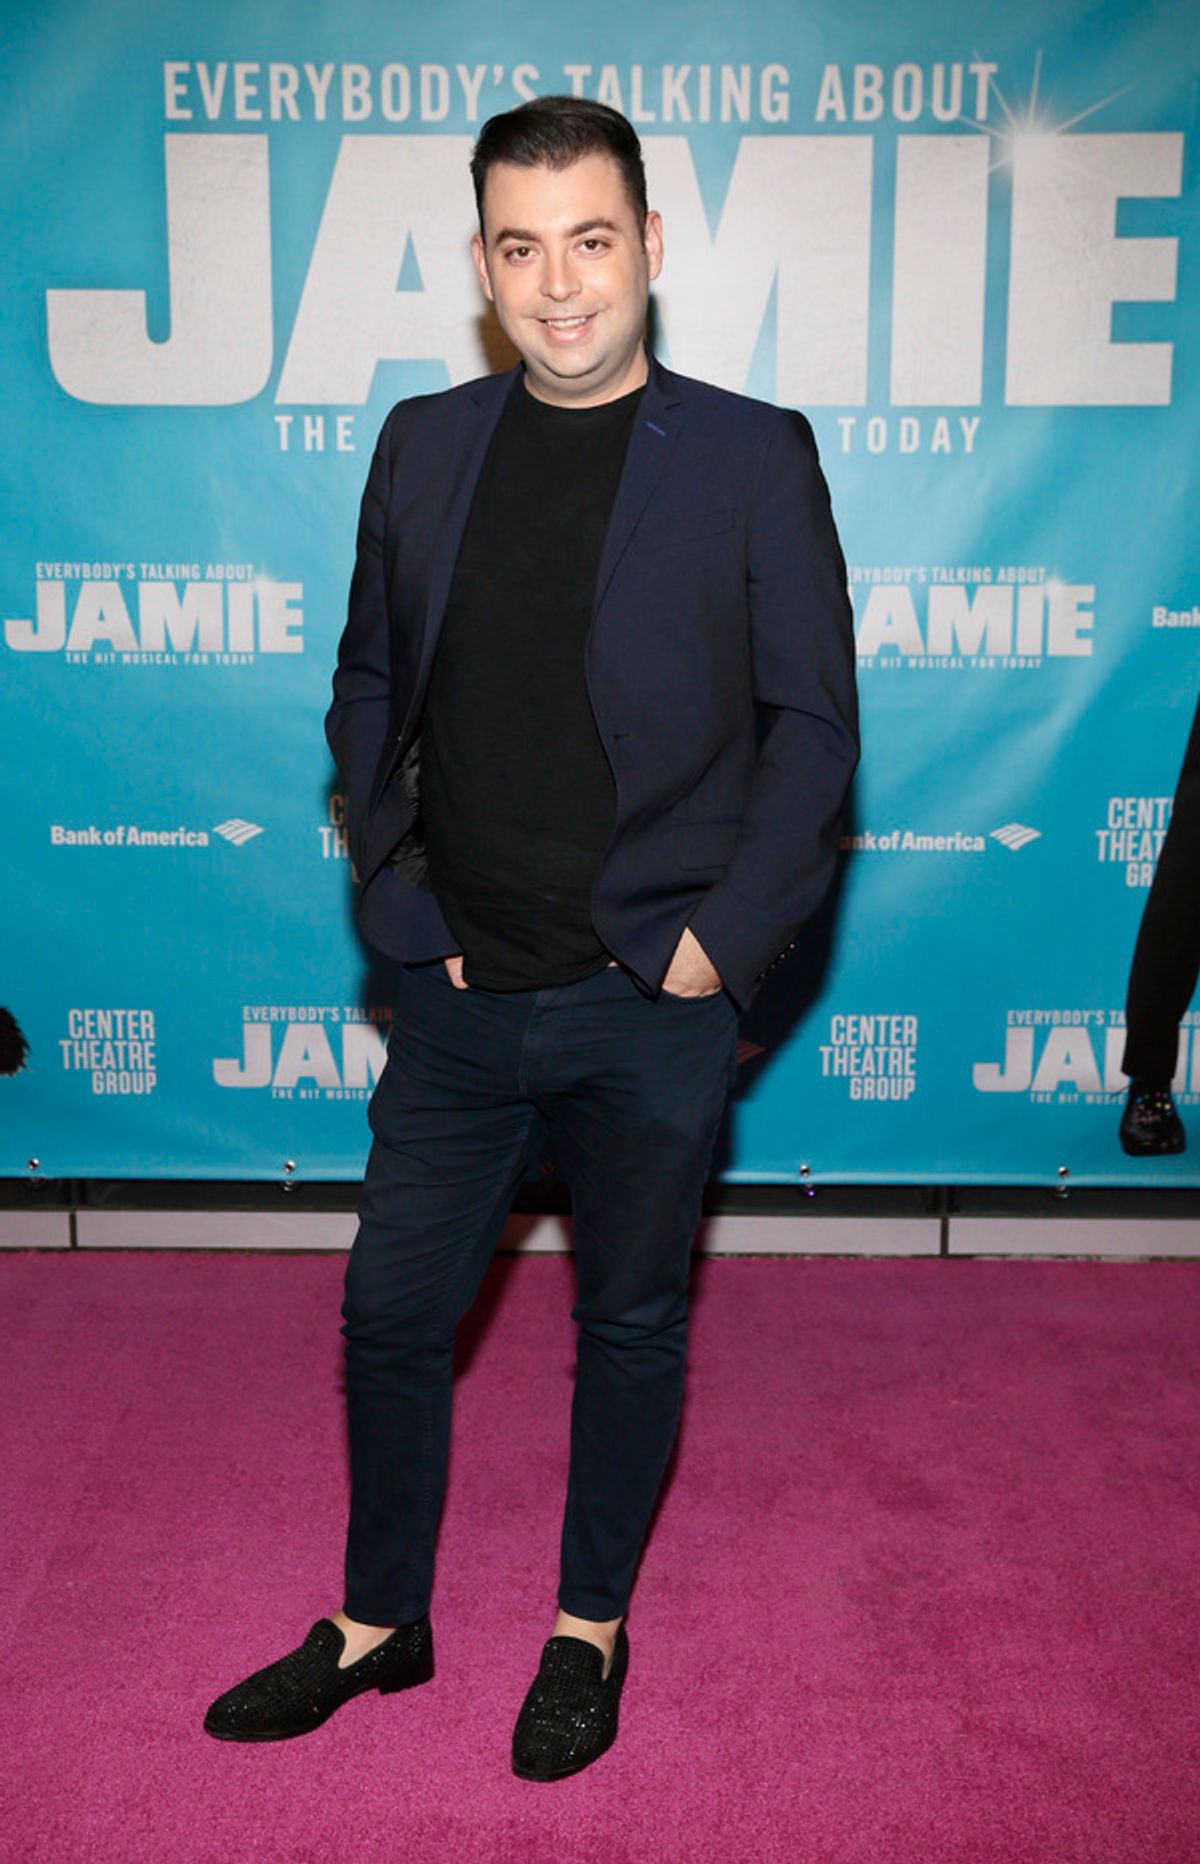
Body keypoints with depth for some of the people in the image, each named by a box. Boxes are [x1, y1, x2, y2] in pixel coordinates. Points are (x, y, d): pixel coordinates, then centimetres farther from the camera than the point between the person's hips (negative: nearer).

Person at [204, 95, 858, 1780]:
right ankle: (378, 1623, 36)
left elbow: (813, 725, -3)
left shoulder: (754, 458, -4)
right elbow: (369, 696, 12)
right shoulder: (423, 449, 5)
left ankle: (592, 1628, 36)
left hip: (653, 1007, -3)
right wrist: (400, 899, 2)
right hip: (460, 995, 3)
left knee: (631, 1325, 13)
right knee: (390, 1309, 12)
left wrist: (721, 943, -10)